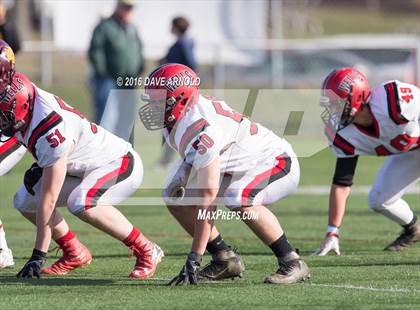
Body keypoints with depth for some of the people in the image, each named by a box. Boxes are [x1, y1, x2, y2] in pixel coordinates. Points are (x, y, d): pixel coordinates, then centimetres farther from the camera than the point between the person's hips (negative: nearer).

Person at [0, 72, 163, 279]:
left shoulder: (51, 133, -35)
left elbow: (48, 199, -33)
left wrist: (38, 256, -30)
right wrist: (40, 168, 1)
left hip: (120, 165, -9)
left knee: (81, 204, -37)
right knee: (24, 201, -1)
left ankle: (147, 252, -20)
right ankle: (74, 254, 15)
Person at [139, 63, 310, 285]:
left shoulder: (202, 131, -34)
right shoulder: (177, 119, -7)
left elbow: (207, 198, -34)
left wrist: (194, 259, -33)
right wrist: (184, 173, -8)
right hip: (237, 170, 10)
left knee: (238, 200, -38)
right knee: (175, 197, 1)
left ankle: (292, 263, -22)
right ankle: (225, 260, 8)